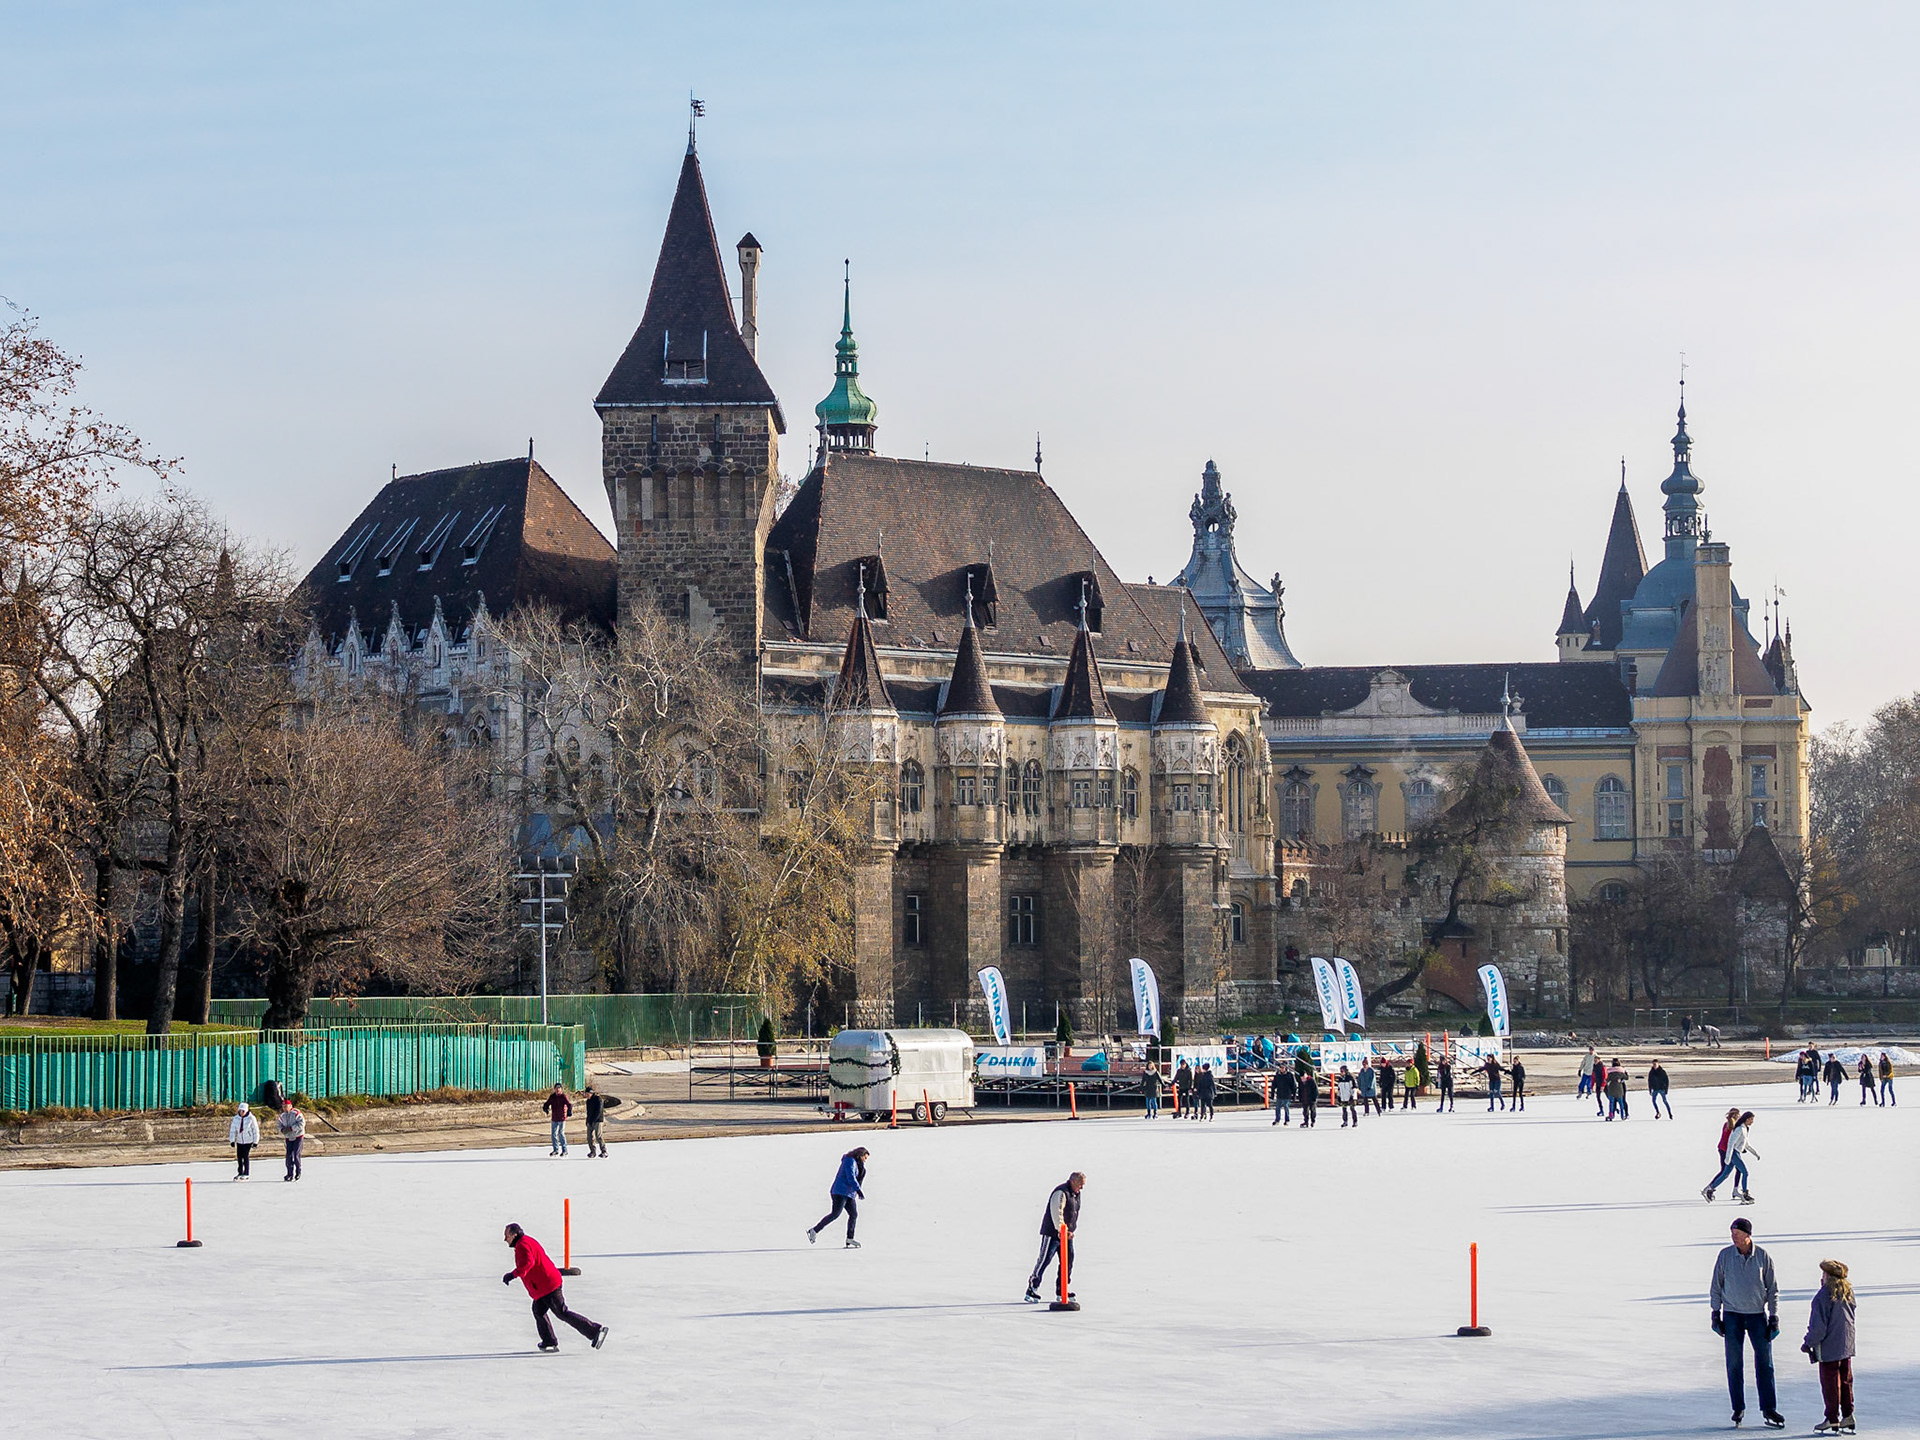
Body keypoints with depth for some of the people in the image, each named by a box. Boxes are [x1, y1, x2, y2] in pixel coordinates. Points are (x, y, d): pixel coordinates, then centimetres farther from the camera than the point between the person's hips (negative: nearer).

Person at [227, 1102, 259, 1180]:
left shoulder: (251, 1118, -10)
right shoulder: (236, 1118, -1)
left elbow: (255, 1130, -5)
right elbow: (233, 1130, 2)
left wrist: (255, 1141, -5)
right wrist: (232, 1140, -2)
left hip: (248, 1141, -4)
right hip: (239, 1141, 4)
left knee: (246, 1156, -7)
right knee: (239, 1156, 6)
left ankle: (246, 1174, 1)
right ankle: (240, 1173, 20)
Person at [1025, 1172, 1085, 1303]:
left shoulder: (1076, 1194, 13)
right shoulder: (1061, 1193, -18)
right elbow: (1056, 1212, -28)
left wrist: (1071, 1230, 11)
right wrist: (1061, 1230, -36)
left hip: (1066, 1234, 9)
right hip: (1052, 1233, -9)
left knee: (1068, 1260, 7)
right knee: (1045, 1259, -8)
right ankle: (1031, 1290, -3)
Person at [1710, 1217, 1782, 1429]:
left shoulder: (1763, 1257, -4)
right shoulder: (1725, 1256, -3)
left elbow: (1773, 1290, 3)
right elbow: (1716, 1287, 6)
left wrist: (1774, 1317, 0)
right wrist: (1716, 1314, 2)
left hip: (1758, 1315, 0)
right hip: (1732, 1315, 0)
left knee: (1765, 1362, 0)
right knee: (1734, 1364, 2)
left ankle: (1768, 1408, 7)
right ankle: (1738, 1408, 11)